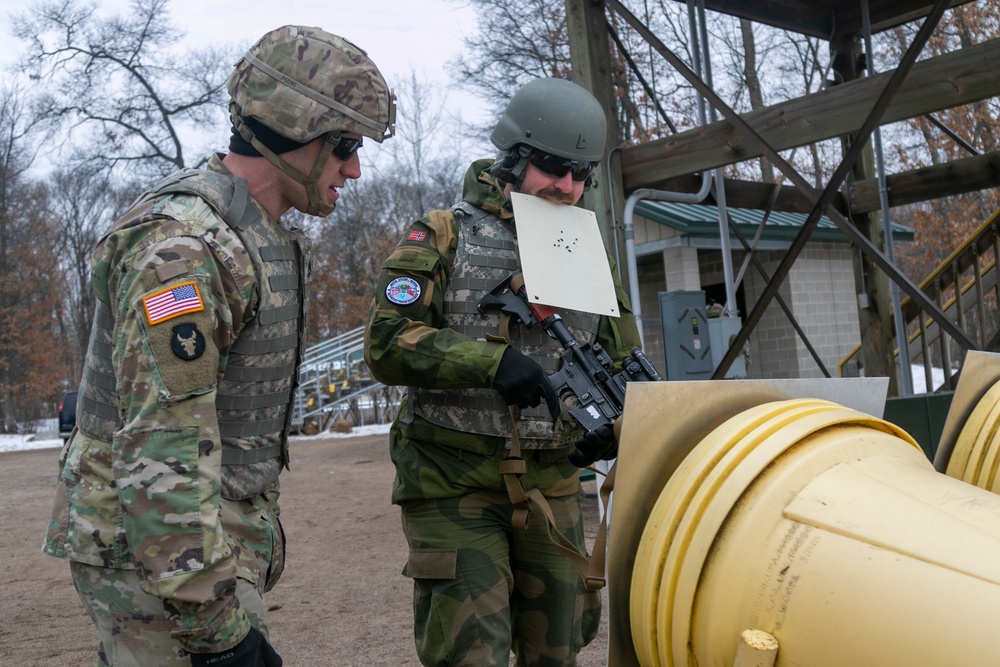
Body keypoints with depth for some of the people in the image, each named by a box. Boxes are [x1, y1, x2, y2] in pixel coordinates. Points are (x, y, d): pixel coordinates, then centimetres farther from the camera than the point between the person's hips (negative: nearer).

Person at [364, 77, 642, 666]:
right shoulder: (446, 236, -3)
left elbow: (624, 362, 17)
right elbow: (387, 344, -13)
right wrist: (492, 361, -26)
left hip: (552, 483, 5)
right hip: (455, 480, -5)